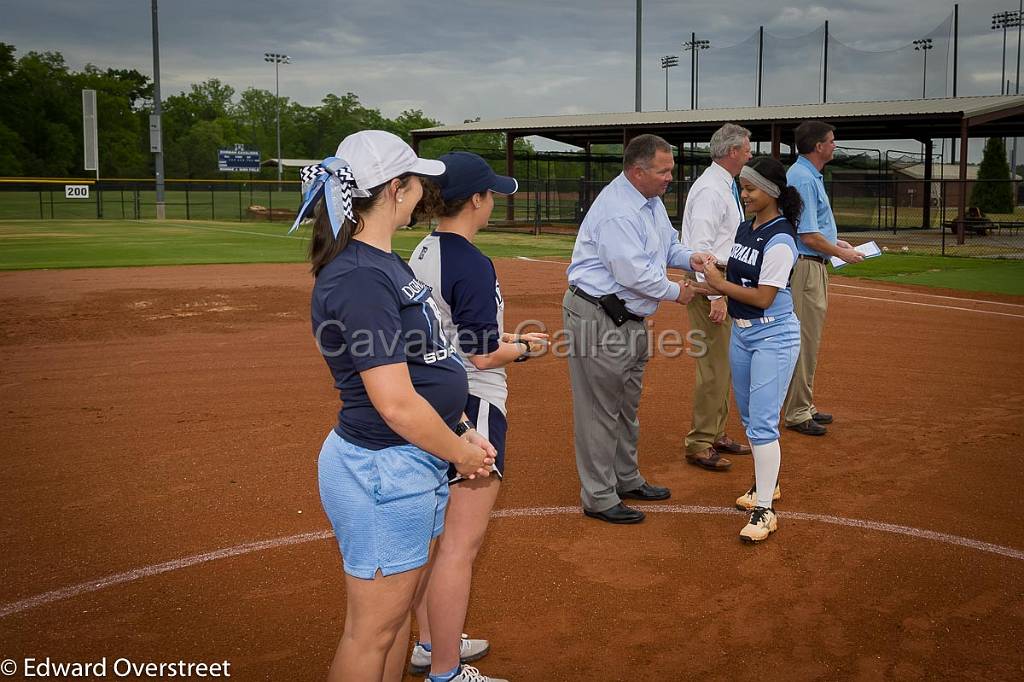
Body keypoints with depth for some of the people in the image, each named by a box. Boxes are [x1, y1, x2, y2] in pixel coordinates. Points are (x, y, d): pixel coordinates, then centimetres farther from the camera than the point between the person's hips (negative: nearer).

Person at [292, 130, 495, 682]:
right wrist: (460, 453, -11)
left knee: (400, 605, 22)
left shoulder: (383, 262, 9)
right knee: (373, 628, 5)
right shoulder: (360, 278, -23)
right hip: (382, 469, -10)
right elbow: (396, 404, -25)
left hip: (410, 463, 10)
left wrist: (460, 431, 5)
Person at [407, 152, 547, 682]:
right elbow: (481, 355, -20)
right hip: (471, 409, -9)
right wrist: (525, 347, -2)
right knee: (461, 544, 1)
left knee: (438, 533, 20)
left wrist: (500, 336, 16)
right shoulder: (472, 265, -19)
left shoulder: (422, 254, 7)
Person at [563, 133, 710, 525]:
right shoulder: (617, 210, -24)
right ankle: (599, 497, 7)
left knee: (626, 405, 22)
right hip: (598, 318, -11)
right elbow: (634, 274, -28)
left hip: (630, 317, 11)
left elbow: (667, 243, 22)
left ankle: (627, 479, 37)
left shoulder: (651, 200, 9)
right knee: (601, 408, -2)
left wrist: (688, 258, 0)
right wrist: (675, 292, -13)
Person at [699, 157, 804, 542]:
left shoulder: (779, 239, -19)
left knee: (762, 423, -9)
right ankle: (765, 483, 36)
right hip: (741, 333, 9)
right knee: (749, 417, 18)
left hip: (774, 337, -9)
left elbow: (763, 297, -21)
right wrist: (712, 289, -3)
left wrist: (720, 283, -17)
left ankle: (765, 511, -4)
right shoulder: (745, 229, 8)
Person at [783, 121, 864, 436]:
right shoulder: (803, 179, -17)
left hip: (813, 267, 11)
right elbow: (809, 236, -21)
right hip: (805, 266, -11)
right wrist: (841, 253, -9)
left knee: (809, 340, 15)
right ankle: (797, 413, 1)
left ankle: (804, 406, 24)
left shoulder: (809, 175, 16)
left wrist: (835, 242, 16)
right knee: (804, 341, -5)